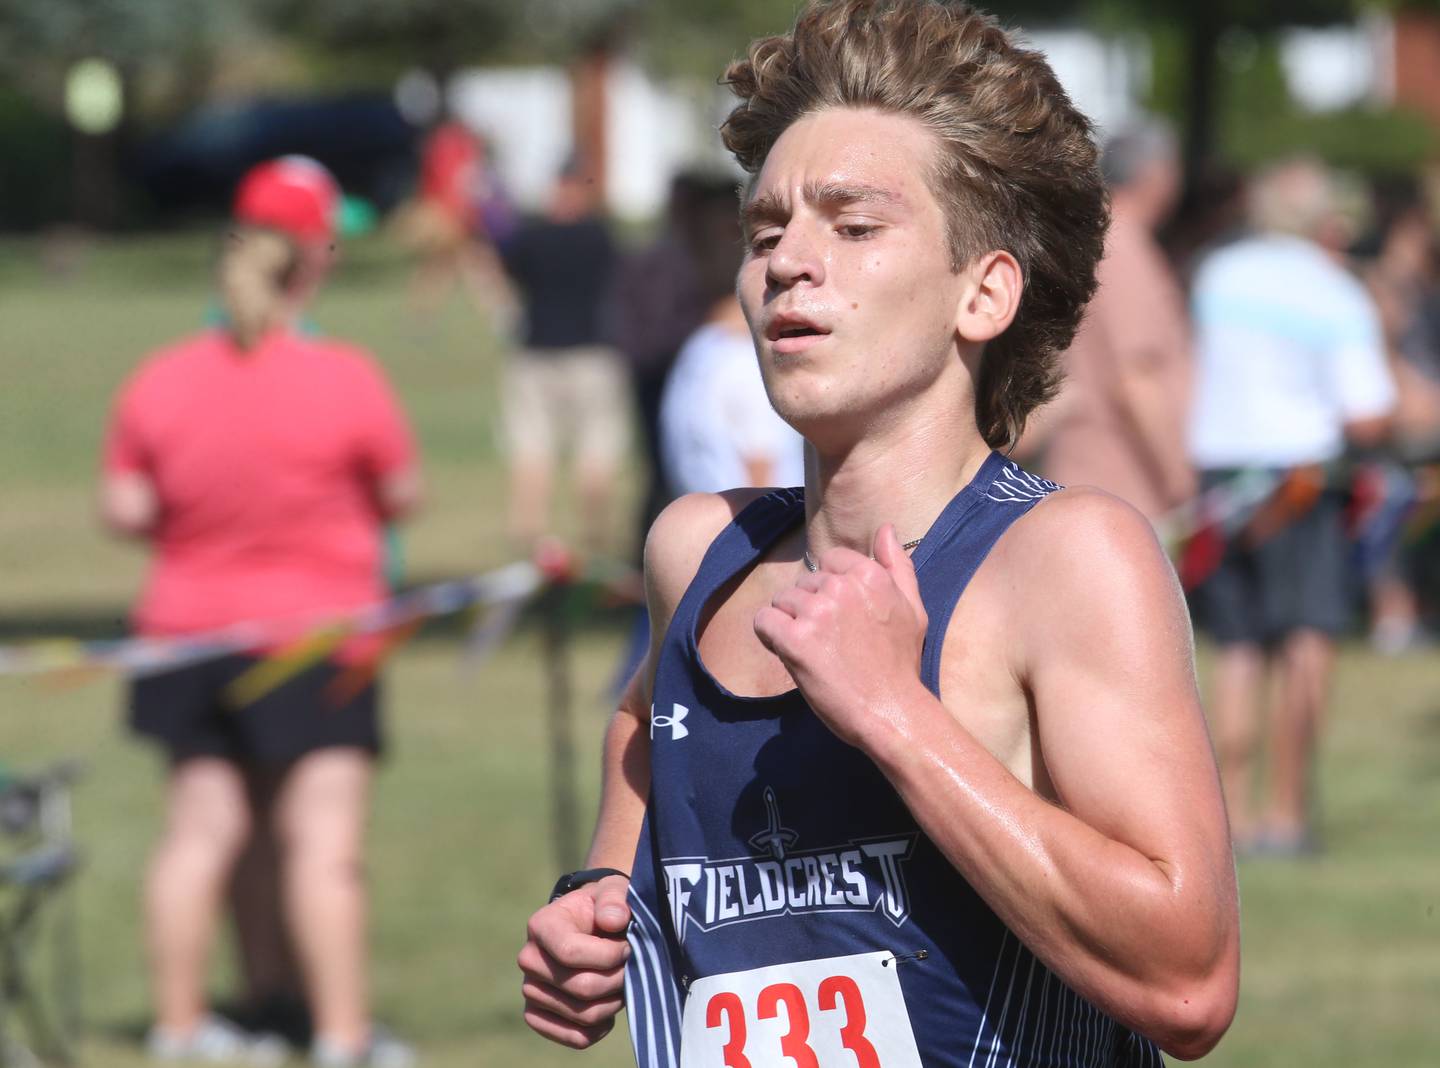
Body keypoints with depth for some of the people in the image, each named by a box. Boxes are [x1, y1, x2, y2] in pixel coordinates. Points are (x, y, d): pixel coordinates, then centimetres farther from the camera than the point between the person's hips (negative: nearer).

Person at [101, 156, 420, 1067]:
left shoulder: (160, 380, -2)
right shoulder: (344, 380, -14)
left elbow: (124, 509, 0)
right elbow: (403, 496, -5)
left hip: (189, 629, 5)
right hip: (315, 632, -5)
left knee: (201, 828, 11)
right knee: (324, 837, -4)